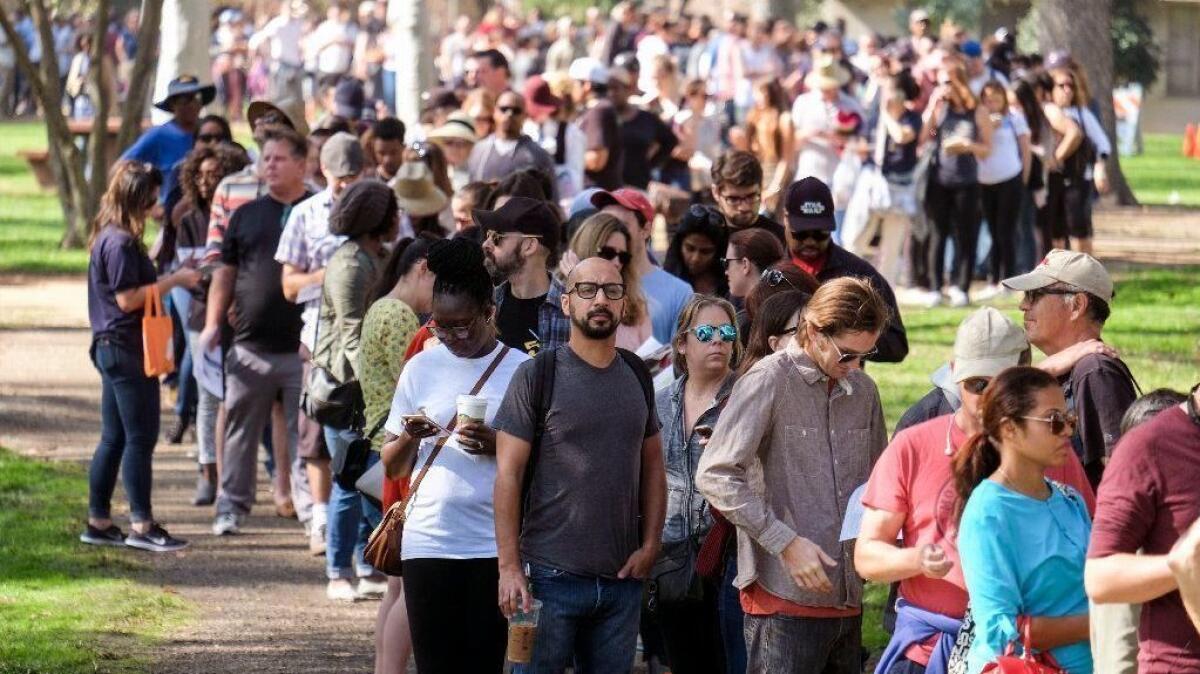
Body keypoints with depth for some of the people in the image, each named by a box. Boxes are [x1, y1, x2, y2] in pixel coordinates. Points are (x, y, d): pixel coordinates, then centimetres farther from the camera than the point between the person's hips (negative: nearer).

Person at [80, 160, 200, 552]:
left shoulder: (108, 237, 14)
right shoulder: (120, 243, -17)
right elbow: (128, 298, -20)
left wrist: (174, 278, 12)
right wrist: (175, 281, -14)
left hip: (111, 347, 10)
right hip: (126, 349, -10)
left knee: (114, 439, 13)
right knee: (141, 437, -6)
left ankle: (98, 521, 16)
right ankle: (141, 526, -5)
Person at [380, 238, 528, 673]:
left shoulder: (520, 371, 1)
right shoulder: (422, 368, 10)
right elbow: (392, 467, 14)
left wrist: (496, 445, -17)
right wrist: (409, 438, -8)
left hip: (495, 544, -2)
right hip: (428, 540, 2)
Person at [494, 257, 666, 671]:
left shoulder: (636, 376, 11)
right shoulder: (537, 377, -4)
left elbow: (652, 466, 16)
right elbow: (508, 474, -6)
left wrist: (650, 544, 2)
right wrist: (509, 567, -12)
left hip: (622, 576, 5)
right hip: (551, 575, -4)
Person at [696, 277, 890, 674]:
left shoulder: (863, 391, 14)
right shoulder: (769, 382, -6)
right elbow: (716, 477, -12)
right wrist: (787, 543, -16)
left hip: (847, 599, 6)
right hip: (785, 599, -6)